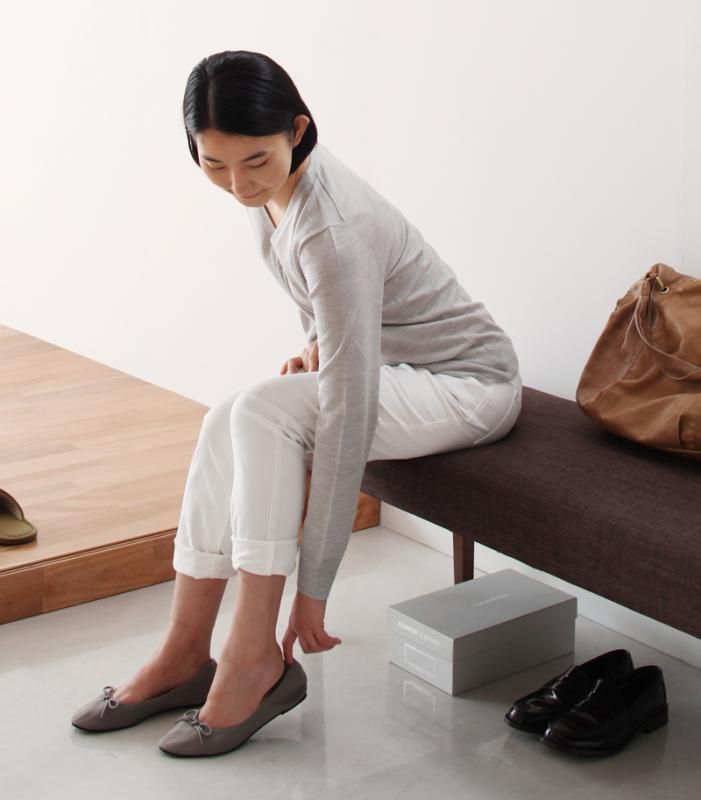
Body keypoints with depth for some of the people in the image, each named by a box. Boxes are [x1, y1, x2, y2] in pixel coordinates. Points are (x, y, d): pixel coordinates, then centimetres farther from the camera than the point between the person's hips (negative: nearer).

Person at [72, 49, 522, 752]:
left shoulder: (333, 231, -33)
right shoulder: (272, 186, -7)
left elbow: (348, 418, -34)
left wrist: (313, 587, -31)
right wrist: (317, 341, -6)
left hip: (470, 385, -8)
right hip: (386, 368, 8)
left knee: (264, 410, -28)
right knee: (228, 422, -16)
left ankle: (253, 652, -19)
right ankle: (185, 648, -8)